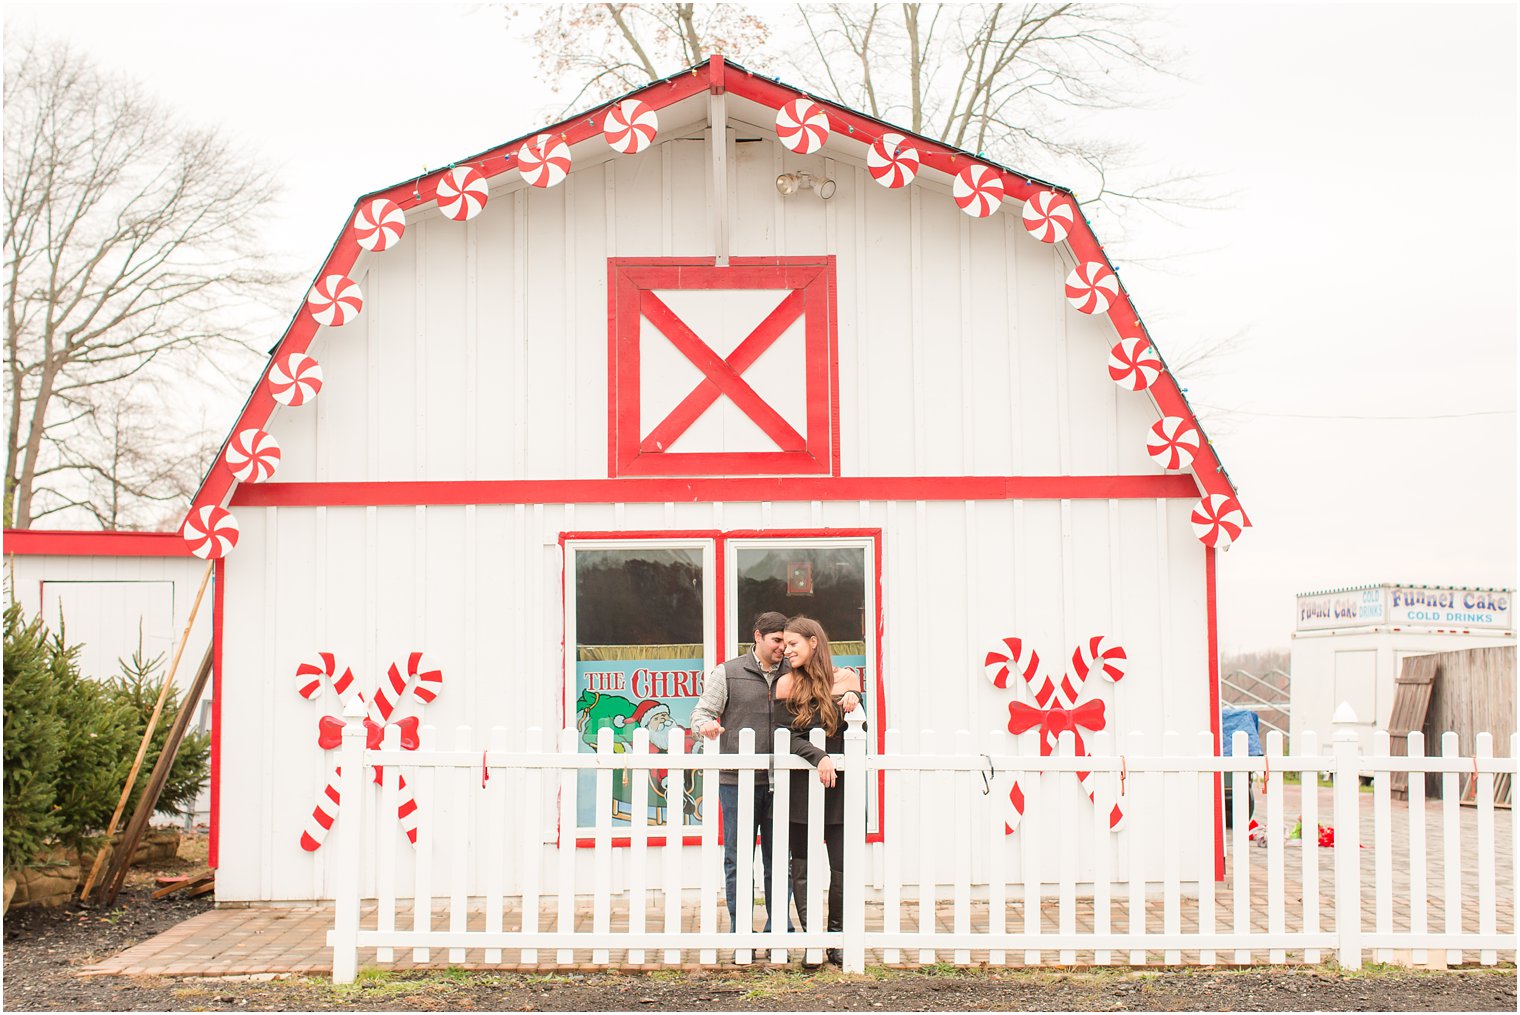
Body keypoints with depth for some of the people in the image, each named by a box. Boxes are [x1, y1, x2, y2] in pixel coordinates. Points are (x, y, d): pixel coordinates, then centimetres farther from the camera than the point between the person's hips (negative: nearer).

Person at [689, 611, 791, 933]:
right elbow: (701, 711, 5)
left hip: (779, 782, 2)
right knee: (738, 860, 2)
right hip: (738, 782, -2)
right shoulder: (728, 673, 6)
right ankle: (740, 934, 9)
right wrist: (706, 724, -20)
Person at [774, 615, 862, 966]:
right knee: (802, 869, 2)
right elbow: (787, 738, -4)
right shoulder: (787, 685, 3)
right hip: (801, 788, 0)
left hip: (840, 786, 0)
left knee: (842, 868, -1)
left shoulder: (846, 679, 6)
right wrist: (818, 757, -20)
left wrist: (853, 700, -8)